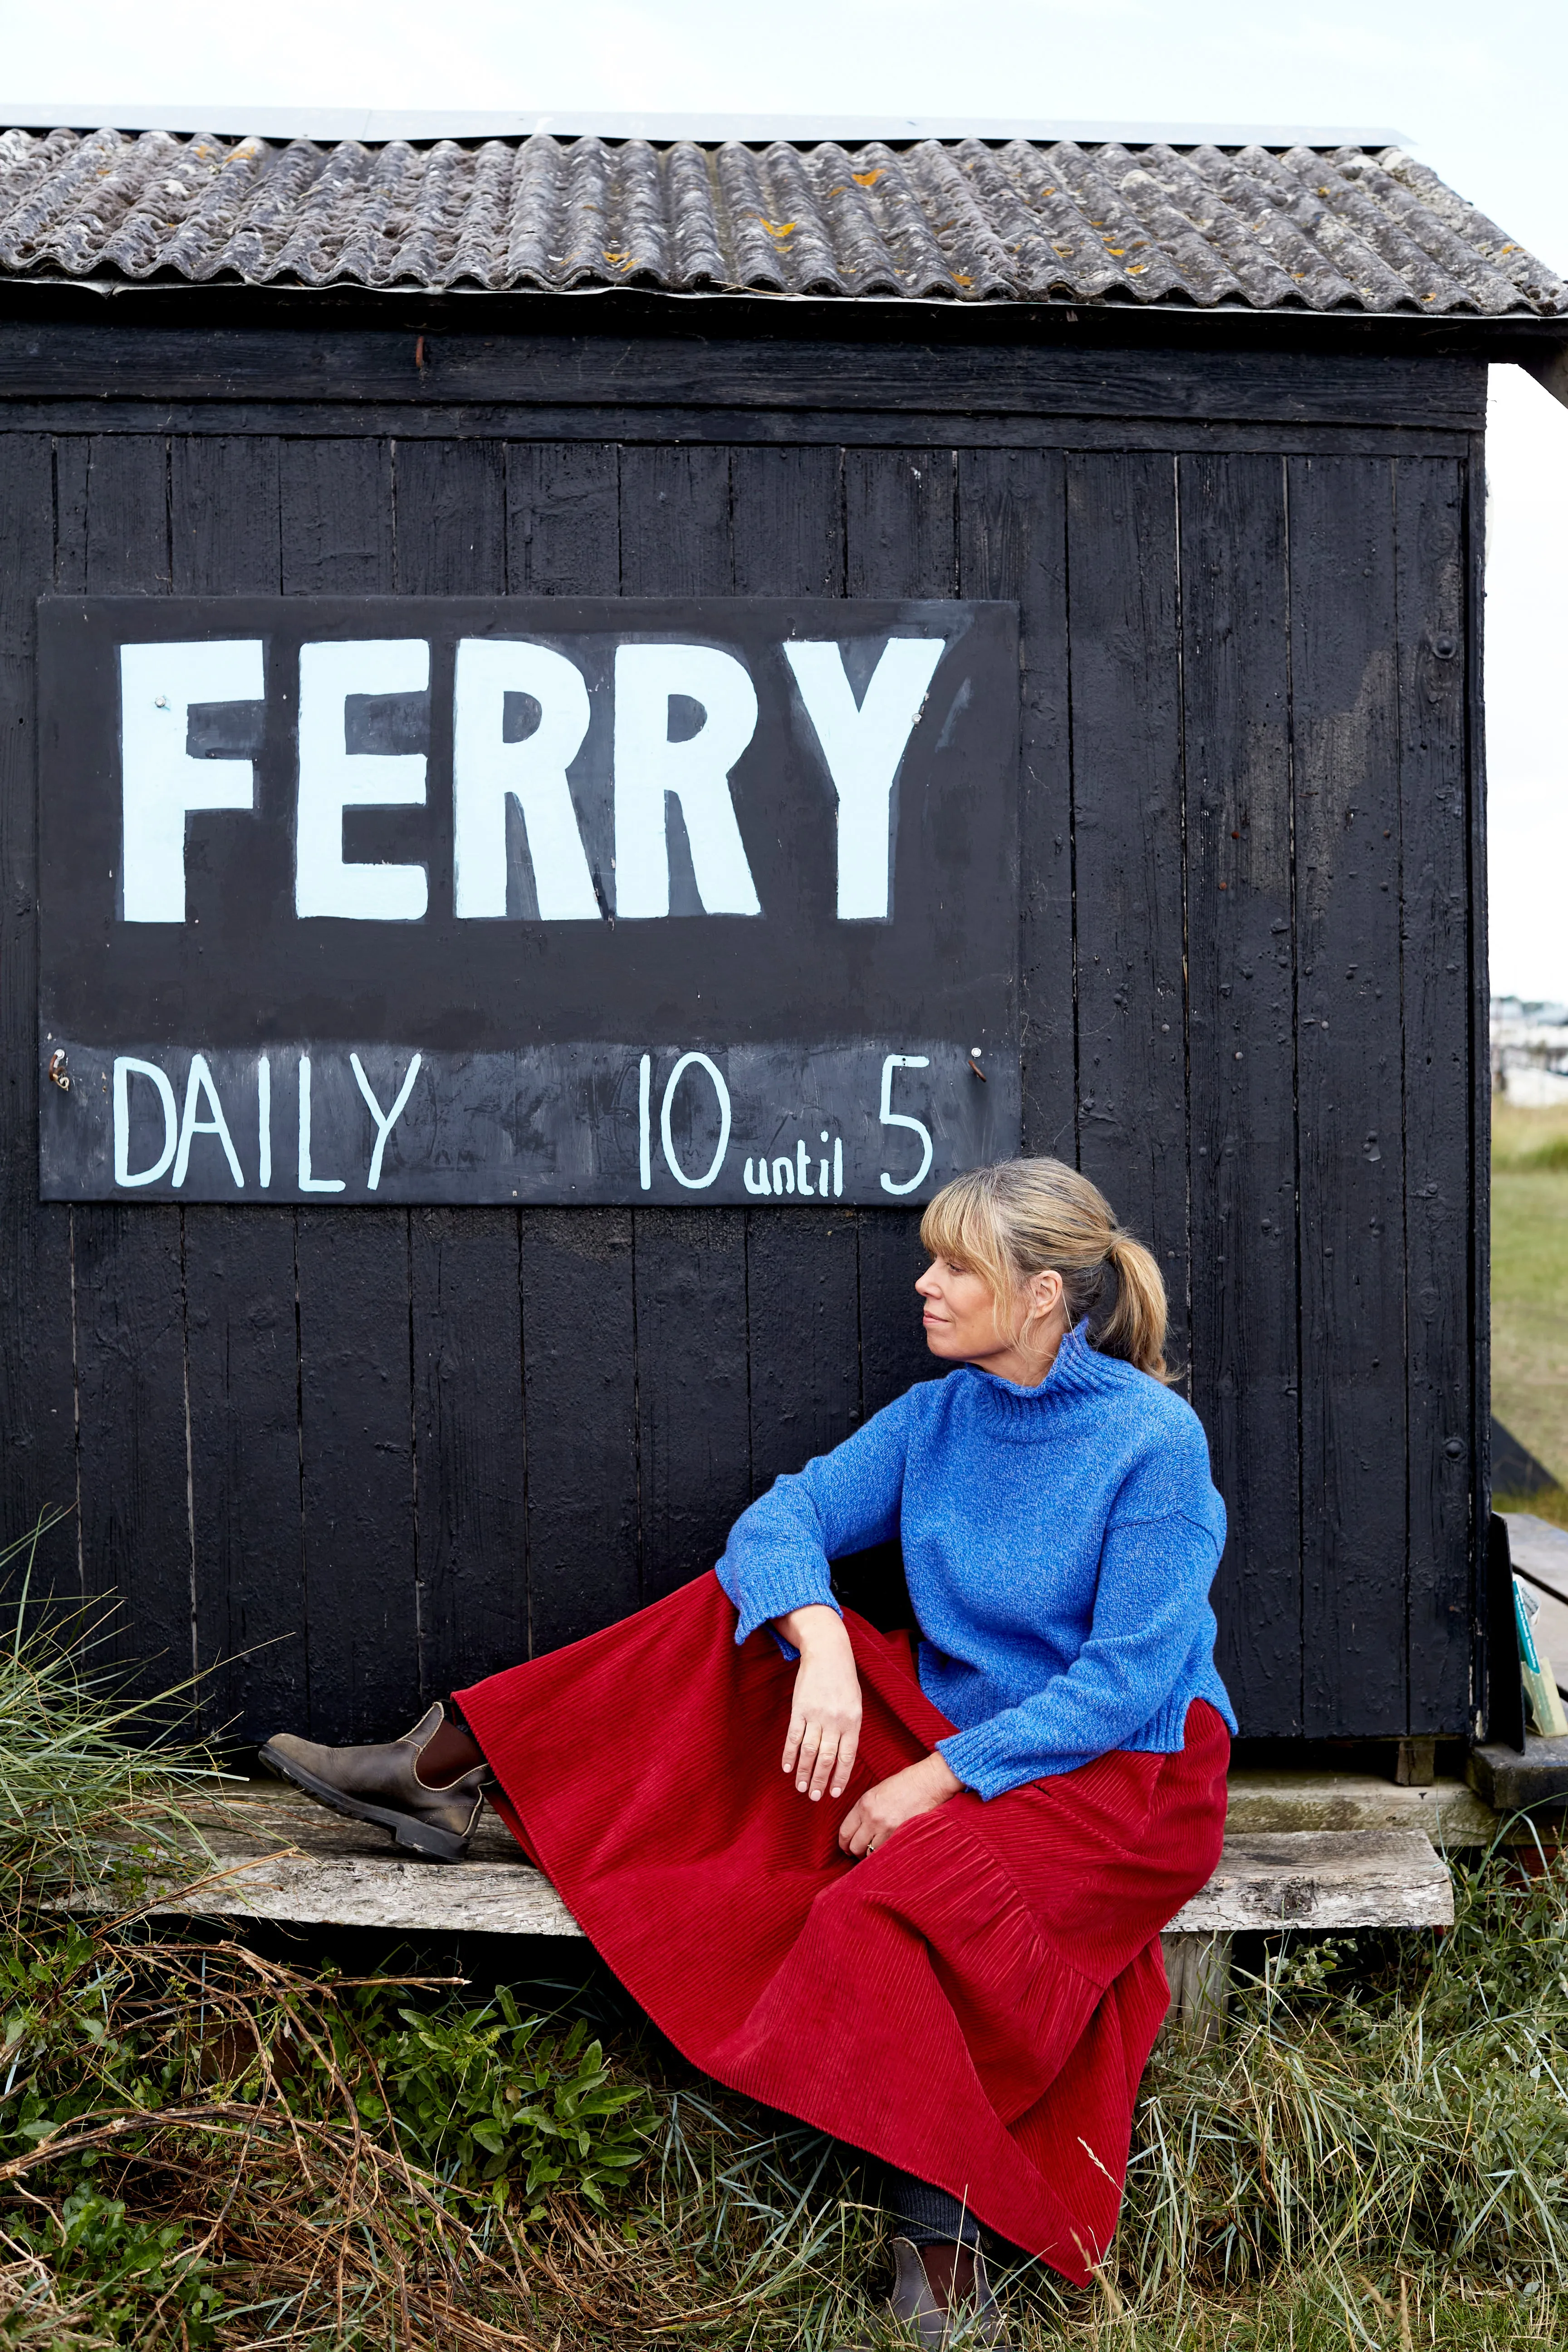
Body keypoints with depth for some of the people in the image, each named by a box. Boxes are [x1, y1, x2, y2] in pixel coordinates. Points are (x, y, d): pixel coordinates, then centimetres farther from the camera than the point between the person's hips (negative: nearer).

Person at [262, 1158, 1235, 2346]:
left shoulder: (1155, 1441, -17)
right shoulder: (939, 1414, 2)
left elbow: (1128, 1676, -20)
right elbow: (786, 1516, -3)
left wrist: (939, 1780, -23)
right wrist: (821, 1642, -24)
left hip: (1125, 1771, -6)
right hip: (951, 1718, 6)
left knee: (889, 1906, -33)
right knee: (741, 1618, -9)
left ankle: (941, 2243, -16)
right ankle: (444, 1772, -2)